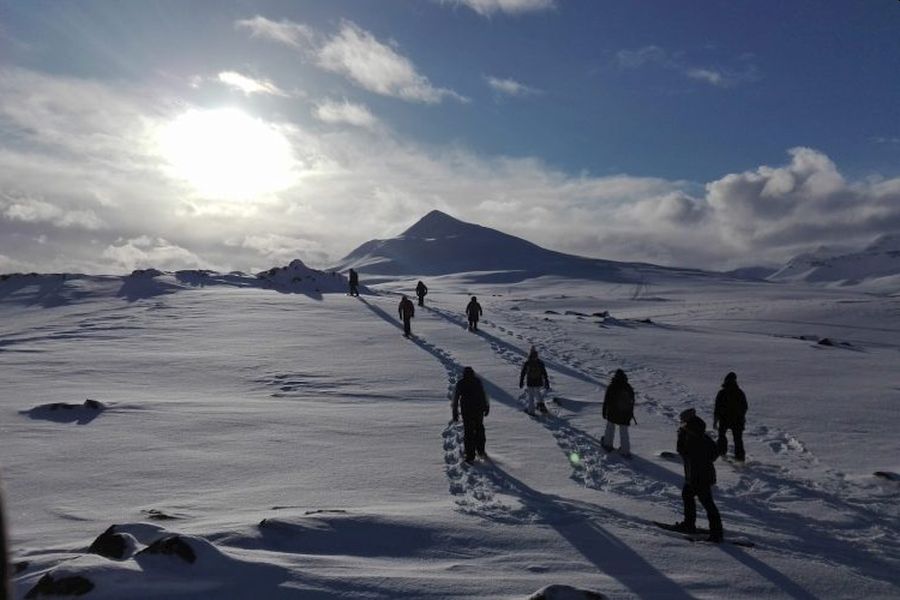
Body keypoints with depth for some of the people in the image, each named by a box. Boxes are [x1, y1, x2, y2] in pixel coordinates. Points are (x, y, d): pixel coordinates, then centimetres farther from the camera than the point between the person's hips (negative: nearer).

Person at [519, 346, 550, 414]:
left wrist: (521, 383, 6)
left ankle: (531, 410, 21)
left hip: (530, 383, -2)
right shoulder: (540, 362, -8)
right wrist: (547, 383, 5)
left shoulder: (526, 363, -14)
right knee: (537, 393, 31)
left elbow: (522, 373, -7)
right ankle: (540, 403, 22)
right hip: (539, 383, 2)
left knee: (530, 397, 13)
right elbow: (544, 374, -4)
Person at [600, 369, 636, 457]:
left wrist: (604, 412, 2)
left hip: (612, 413, -2)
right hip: (625, 414, 2)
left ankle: (607, 444, 30)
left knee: (610, 428, 20)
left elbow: (606, 401, -8)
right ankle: (625, 450, 11)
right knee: (624, 431, 10)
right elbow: (632, 402, 6)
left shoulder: (611, 387, -12)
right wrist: (630, 413, 16)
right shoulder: (628, 388, -3)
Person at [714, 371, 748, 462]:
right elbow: (745, 407, 7)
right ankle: (739, 456, 10)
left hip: (724, 420, -2)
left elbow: (717, 409, -14)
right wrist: (743, 416, 25)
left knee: (721, 434, 22)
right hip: (738, 420, 2)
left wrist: (715, 421, -6)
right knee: (738, 438, 11)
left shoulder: (721, 393, -16)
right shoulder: (740, 392, -6)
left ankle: (722, 450, 25)